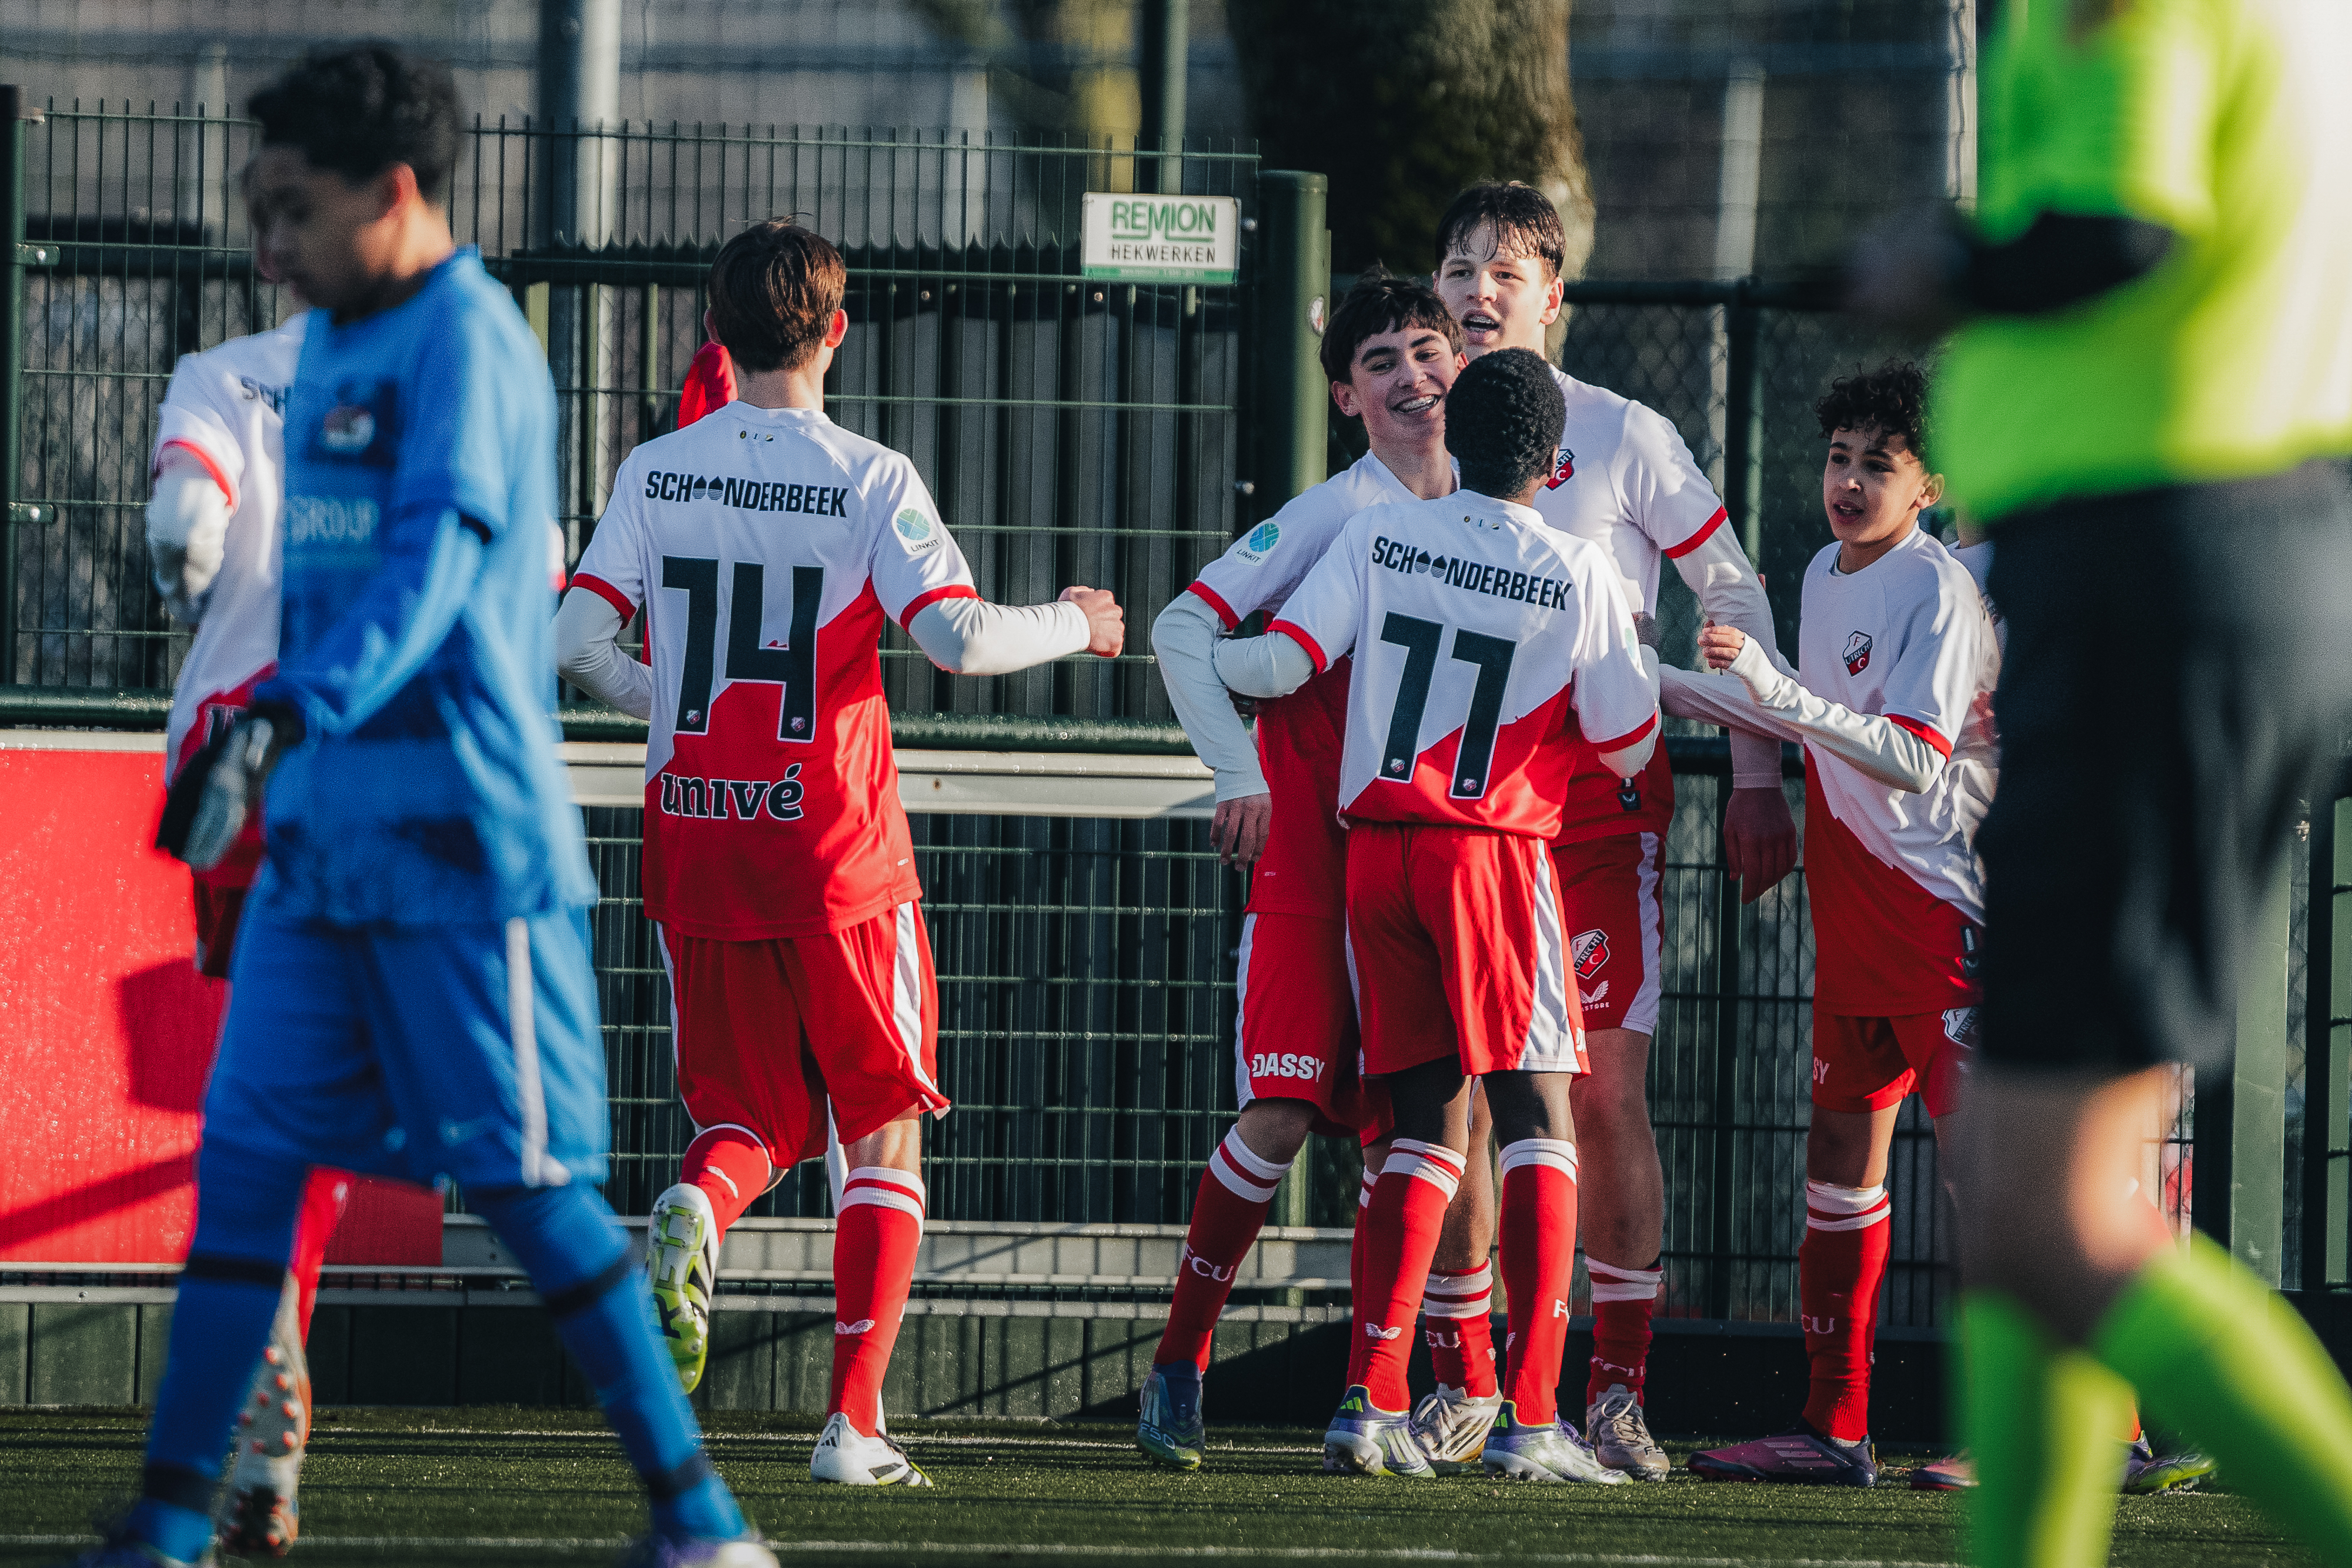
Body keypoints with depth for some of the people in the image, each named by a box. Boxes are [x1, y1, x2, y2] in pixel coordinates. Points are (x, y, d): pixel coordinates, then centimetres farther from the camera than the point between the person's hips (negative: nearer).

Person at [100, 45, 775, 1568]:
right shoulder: (333, 345, 16)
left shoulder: (465, 339, -12)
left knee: (527, 1181, -4)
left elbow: (429, 570, -25)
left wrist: (283, 721, -36)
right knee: (247, 1149, 1)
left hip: (463, 843, -8)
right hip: (325, 836, 8)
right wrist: (255, 740, 23)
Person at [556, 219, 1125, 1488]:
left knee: (748, 1120, 14)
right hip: (840, 856, -3)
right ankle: (854, 1421, 2)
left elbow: (577, 644, -2)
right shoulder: (867, 479, -8)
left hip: (698, 845, 3)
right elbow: (957, 636, -17)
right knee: (884, 1132, 10)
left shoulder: (656, 472, 2)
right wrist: (1073, 624, 2)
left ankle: (693, 1212, -22)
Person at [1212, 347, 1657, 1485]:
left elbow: (1280, 663, 0)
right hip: (1499, 851, -4)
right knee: (1537, 1119, -1)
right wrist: (1630, 654, 23)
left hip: (1377, 846, 4)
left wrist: (1204, 662, 22)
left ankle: (1372, 1399, 1)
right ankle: (1528, 1414, -10)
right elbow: (1627, 747, 3)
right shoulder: (1579, 578, -3)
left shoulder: (1376, 540, 3)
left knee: (1428, 1125, 10)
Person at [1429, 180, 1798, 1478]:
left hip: (1598, 799, -3)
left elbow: (1734, 601, 4)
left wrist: (1756, 777, 0)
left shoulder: (1621, 437, 0)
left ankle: (1616, 1393, -5)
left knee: (1607, 1092, -9)